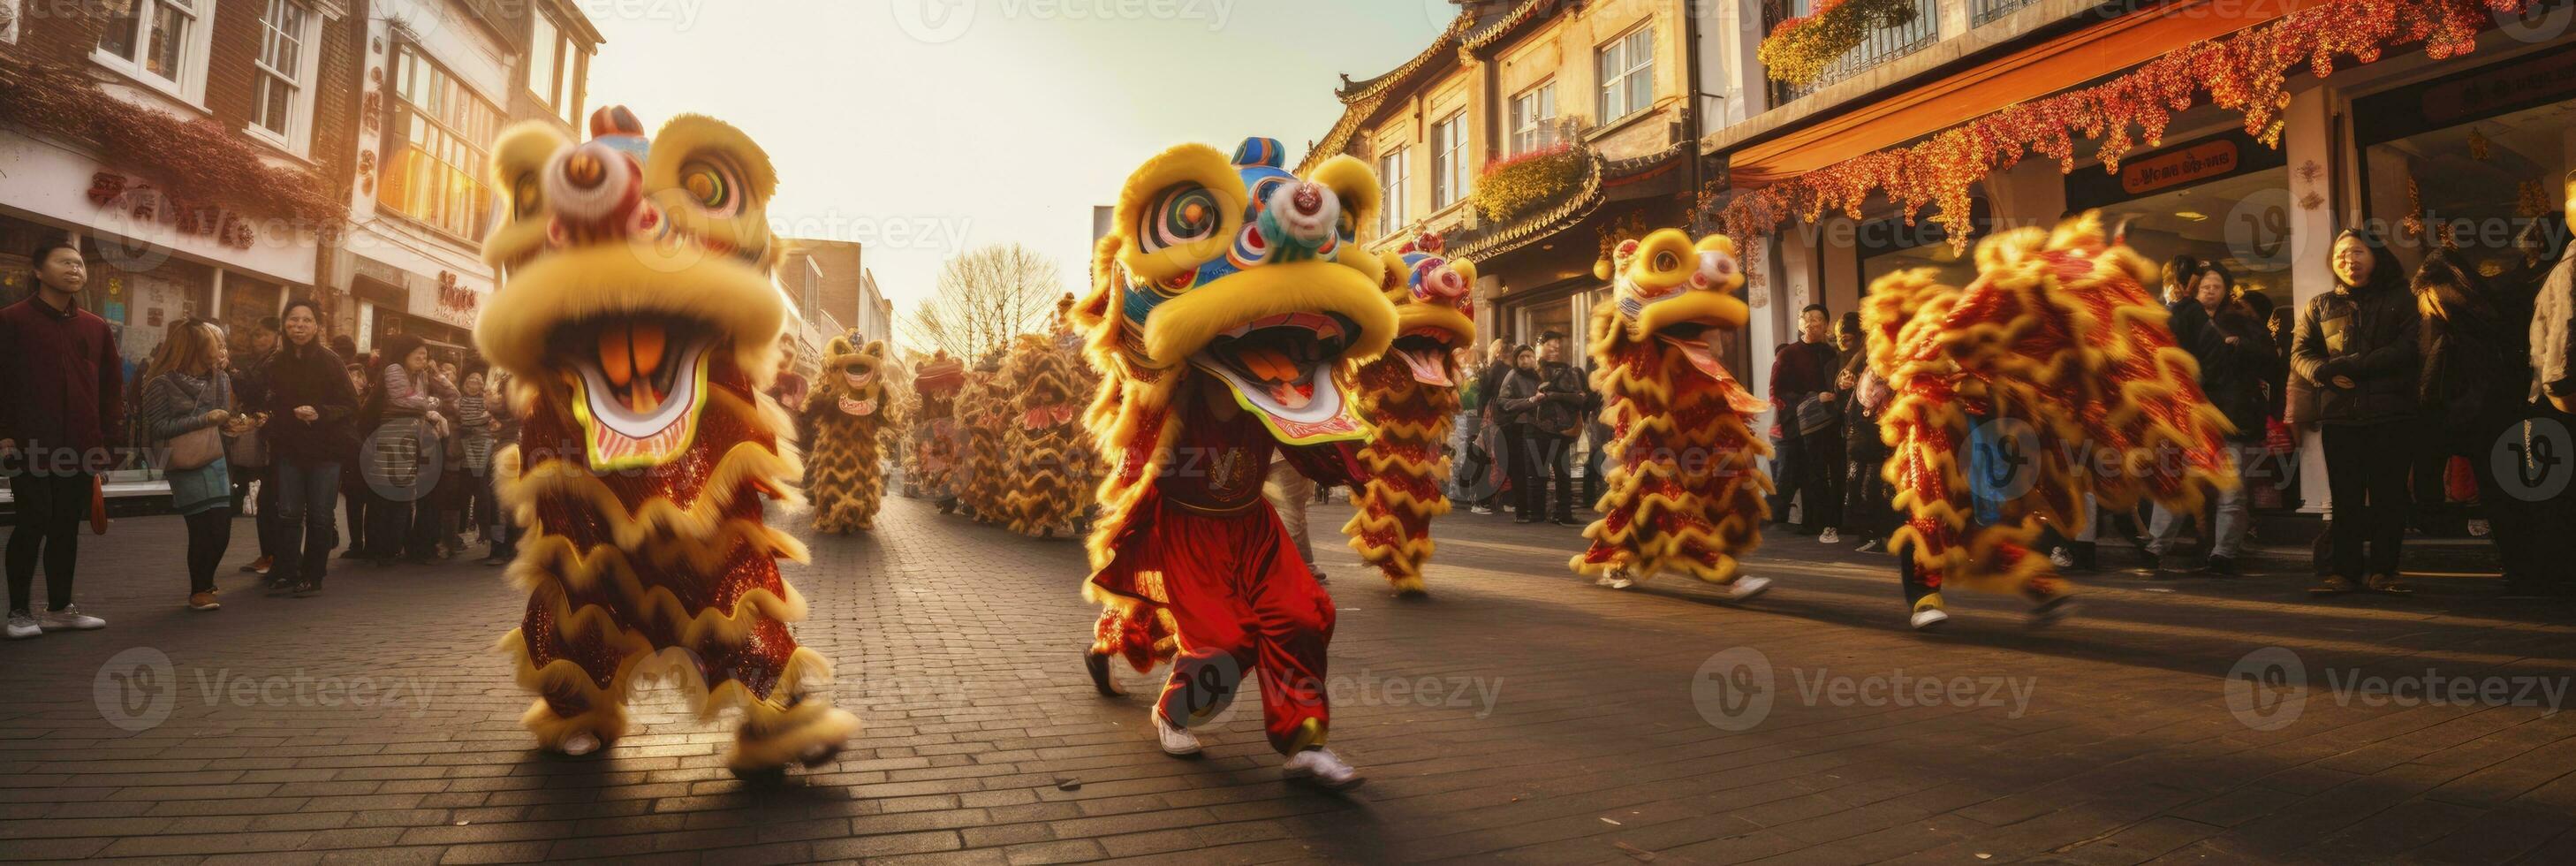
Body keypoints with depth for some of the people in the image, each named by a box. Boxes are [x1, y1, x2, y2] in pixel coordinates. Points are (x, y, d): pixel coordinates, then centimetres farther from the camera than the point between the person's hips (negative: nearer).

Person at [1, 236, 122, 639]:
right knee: (33, 524, -4)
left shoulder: (96, 327, 10)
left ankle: (60, 608, 18)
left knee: (67, 527, 10)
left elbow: (112, 383, 14)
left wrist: (105, 434, 8)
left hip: (80, 449, 4)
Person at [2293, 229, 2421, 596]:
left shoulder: (2400, 300, 8)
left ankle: (2382, 570, 8)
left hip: (2391, 413, -1)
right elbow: (2300, 353, 8)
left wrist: (2348, 366, -15)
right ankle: (2346, 571, 4)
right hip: (2339, 413, 1)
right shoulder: (2320, 305, 15)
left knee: (2389, 494, 1)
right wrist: (2327, 373, -13)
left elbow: (2408, 348, -6)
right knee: (2345, 497, 2)